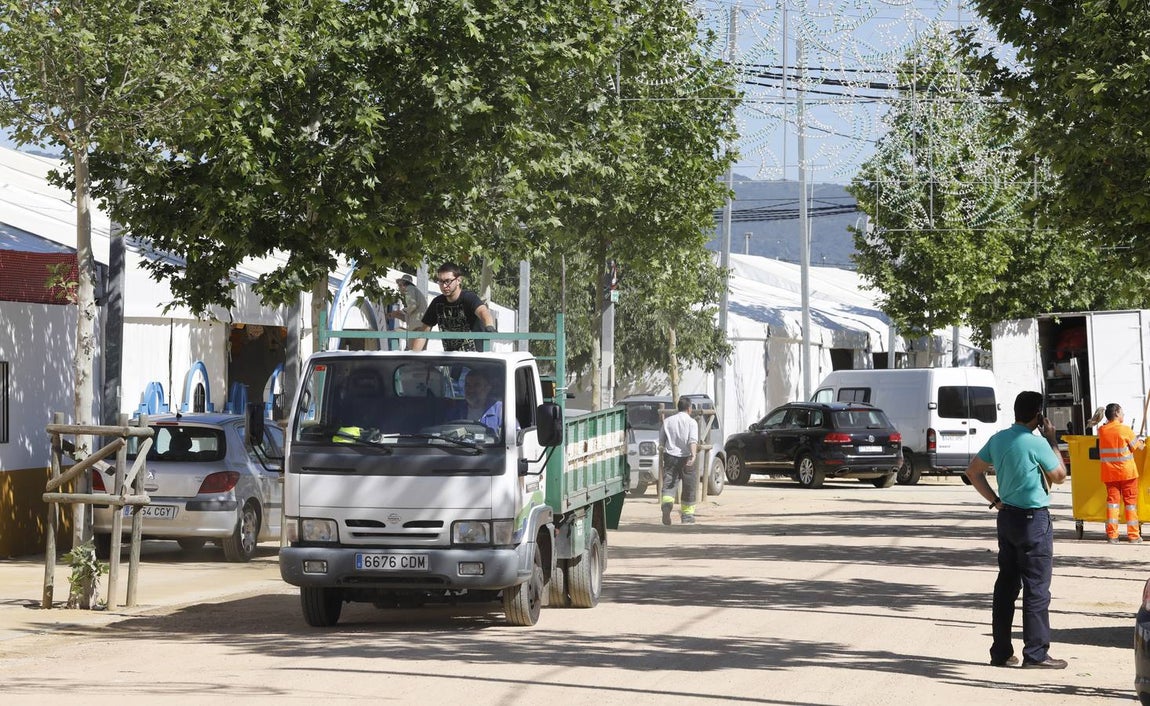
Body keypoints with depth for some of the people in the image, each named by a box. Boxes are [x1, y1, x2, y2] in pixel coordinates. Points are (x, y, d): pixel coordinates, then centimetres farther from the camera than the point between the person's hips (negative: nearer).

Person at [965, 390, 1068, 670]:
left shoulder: (998, 439, 5)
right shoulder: (1036, 443, -17)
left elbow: (973, 471, 12)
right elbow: (1059, 476, -4)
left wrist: (995, 500, 10)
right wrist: (1052, 440, 1)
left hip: (1007, 516, 7)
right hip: (1034, 520, -7)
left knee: (1006, 584, 11)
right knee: (1036, 588, -1)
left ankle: (1001, 652, 14)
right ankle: (1036, 653, 1)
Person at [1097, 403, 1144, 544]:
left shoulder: (1102, 430, 1)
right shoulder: (1125, 430, -10)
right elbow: (1136, 446, -1)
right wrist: (1142, 445, 21)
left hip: (1109, 473, 3)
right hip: (1127, 472, -3)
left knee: (1112, 500, 5)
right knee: (1130, 501, 5)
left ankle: (1112, 535, -1)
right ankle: (1133, 535, 6)